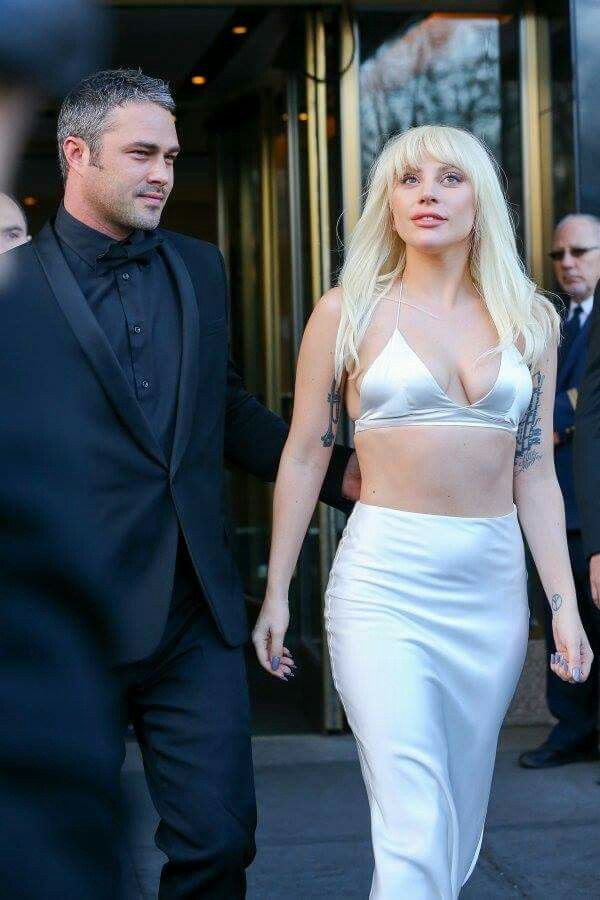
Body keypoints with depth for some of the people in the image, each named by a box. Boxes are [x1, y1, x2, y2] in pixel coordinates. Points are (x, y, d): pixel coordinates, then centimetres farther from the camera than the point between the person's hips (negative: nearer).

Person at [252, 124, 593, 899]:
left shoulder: (529, 319, 8)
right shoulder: (348, 311, 0)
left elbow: (535, 475, 9)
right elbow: (304, 458, 3)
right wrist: (276, 592, 1)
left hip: (493, 582, 4)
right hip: (383, 580, -4)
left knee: (458, 814, 12)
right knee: (415, 827, -11)